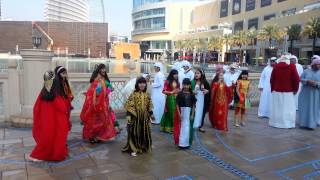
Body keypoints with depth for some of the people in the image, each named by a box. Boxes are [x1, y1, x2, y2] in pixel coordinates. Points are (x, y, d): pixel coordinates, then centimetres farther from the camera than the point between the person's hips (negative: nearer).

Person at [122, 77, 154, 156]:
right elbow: (129, 106, -12)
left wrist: (151, 114, 15)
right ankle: (133, 149, 11)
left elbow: (149, 106, 13)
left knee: (145, 132, 14)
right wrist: (128, 115, -18)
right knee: (134, 132, 1)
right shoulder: (133, 94, -10)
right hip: (135, 116, -4)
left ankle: (144, 147, 31)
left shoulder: (147, 95, 4)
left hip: (145, 117, 5)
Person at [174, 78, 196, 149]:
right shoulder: (180, 94, -3)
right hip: (182, 112, -1)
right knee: (182, 127, 3)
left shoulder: (191, 94, 0)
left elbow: (193, 105, 3)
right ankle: (181, 143, 12)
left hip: (189, 112, 1)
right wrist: (179, 114, -9)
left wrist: (192, 115, -3)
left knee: (188, 128, 5)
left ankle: (187, 143, 18)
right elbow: (177, 105, -3)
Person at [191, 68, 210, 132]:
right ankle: (192, 125, 9)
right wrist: (192, 92, -19)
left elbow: (209, 89, 9)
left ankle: (200, 126, 22)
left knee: (202, 112, 8)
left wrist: (207, 91, -12)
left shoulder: (205, 82, 1)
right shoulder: (192, 82, -4)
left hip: (202, 100, 2)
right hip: (194, 100, -2)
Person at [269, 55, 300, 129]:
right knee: (288, 108, 4)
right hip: (288, 91, -2)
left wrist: (272, 89, 14)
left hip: (277, 91, 2)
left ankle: (275, 123, 15)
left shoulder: (276, 67, 0)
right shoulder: (292, 67, -6)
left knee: (277, 108, 9)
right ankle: (288, 124, 7)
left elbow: (272, 79, 4)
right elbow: (296, 79, -8)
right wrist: (295, 89, 4)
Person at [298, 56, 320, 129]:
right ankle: (304, 122, 13)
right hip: (306, 94, 1)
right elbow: (300, 79, 0)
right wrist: (308, 81, -17)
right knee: (305, 108, 3)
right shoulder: (306, 71, 5)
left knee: (314, 109, 4)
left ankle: (312, 123, 13)